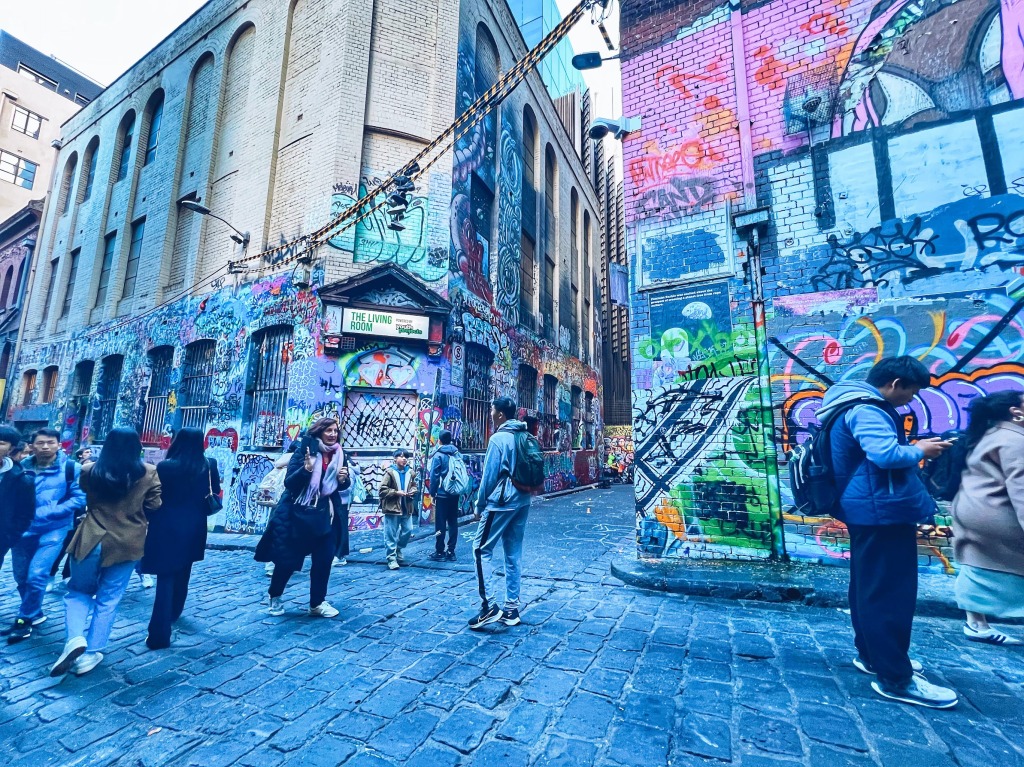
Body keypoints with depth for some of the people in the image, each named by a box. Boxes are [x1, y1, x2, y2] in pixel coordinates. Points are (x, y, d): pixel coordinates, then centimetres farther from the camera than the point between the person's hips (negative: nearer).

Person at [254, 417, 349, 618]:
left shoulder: (339, 455, 2)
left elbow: (342, 486, 13)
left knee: (324, 559, 3)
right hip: (297, 514, -4)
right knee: (287, 558, 9)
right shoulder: (304, 451, -11)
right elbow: (289, 483, -15)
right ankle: (275, 597, 34)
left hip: (325, 514, 4)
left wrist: (343, 479, -11)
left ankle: (317, 603, 19)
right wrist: (306, 469, -32)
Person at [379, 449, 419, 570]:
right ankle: (392, 558, 12)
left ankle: (398, 550, 36)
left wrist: (412, 491, -5)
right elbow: (382, 490, -11)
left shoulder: (410, 472, 3)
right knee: (391, 534, 2)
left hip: (407, 507, 5)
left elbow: (415, 486, 16)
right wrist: (396, 492, -19)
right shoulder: (390, 472, -11)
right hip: (392, 507, -5)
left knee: (408, 530, 12)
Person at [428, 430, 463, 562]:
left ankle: (439, 552, 7)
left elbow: (434, 476, -10)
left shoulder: (438, 455, -8)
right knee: (453, 522, 9)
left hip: (442, 494, -5)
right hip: (455, 493, 5)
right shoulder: (457, 454, 5)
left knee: (440, 524, 2)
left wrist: (432, 493, -2)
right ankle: (451, 551, 13)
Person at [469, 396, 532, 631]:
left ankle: (489, 606, 0)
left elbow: (489, 476, -12)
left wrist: (480, 505, -2)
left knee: (482, 550, 3)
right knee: (514, 554, 12)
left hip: (501, 503, -8)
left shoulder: (499, 438, -13)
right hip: (522, 502, 8)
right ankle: (512, 609, 18)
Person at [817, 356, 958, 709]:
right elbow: (886, 455, -29)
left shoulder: (859, 405, 17)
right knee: (890, 593, -4)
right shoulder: (866, 410, -18)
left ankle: (871, 655, 32)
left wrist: (912, 448, 11)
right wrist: (920, 451, -12)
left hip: (869, 510, 11)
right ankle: (895, 679, 5)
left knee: (870, 587, 19)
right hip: (882, 511, -11)